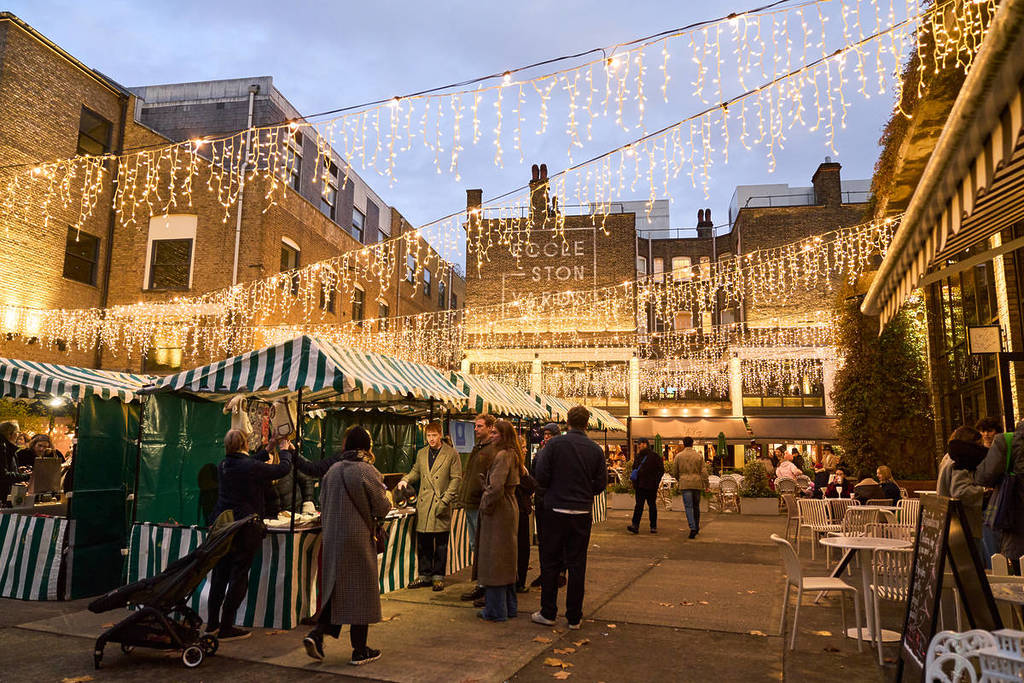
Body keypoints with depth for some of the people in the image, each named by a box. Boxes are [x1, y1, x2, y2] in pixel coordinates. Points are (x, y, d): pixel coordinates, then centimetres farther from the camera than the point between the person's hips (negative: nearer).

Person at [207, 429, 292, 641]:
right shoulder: (252, 467, -17)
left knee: (219, 574, 16)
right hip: (245, 528, -7)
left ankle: (212, 623, 26)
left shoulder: (223, 465, 4)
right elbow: (284, 468, -5)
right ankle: (226, 627, 7)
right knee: (239, 576, 2)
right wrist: (285, 450, 14)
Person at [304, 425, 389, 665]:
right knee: (361, 591, 5)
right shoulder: (367, 471, -15)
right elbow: (382, 508, -11)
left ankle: (317, 633, 8)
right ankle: (360, 650, 13)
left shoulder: (332, 470, 3)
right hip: (358, 538, -6)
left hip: (332, 538, 6)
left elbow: (323, 504, 10)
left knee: (336, 588, 19)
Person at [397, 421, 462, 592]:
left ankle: (438, 576, 15)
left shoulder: (451, 454, -3)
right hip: (423, 505, 4)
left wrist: (445, 500, -11)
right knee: (423, 542, 8)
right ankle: (425, 575, 21)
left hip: (441, 506, -4)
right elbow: (416, 472, 25)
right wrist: (406, 480, 4)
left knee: (440, 544, 3)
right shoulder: (421, 453, 12)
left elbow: (456, 478, -4)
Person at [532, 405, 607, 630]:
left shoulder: (555, 444, -9)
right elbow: (600, 484, 2)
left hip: (557, 510, -2)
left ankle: (548, 613, 17)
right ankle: (574, 617, 15)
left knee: (550, 562, 10)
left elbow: (541, 476, -12)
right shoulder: (595, 449, -1)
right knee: (577, 565, 9)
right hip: (583, 513, 2)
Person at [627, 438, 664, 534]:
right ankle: (635, 526, -8)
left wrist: (656, 482, -8)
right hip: (639, 485, 4)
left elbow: (661, 470, -1)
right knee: (638, 505, -2)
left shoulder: (655, 456, -3)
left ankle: (653, 526, 15)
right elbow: (634, 468, 26)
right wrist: (633, 475, 6)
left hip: (651, 486, -4)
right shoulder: (638, 456, 14)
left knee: (652, 505, 5)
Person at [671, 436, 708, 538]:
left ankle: (693, 528, -20)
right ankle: (697, 528, 26)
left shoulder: (678, 456, 2)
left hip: (685, 484, -2)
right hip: (697, 484, 2)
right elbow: (704, 472, -1)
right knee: (696, 506, 16)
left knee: (688, 507, -4)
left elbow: (674, 472, 7)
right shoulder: (699, 456, 4)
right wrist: (706, 485, 3)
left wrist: (679, 480, 25)